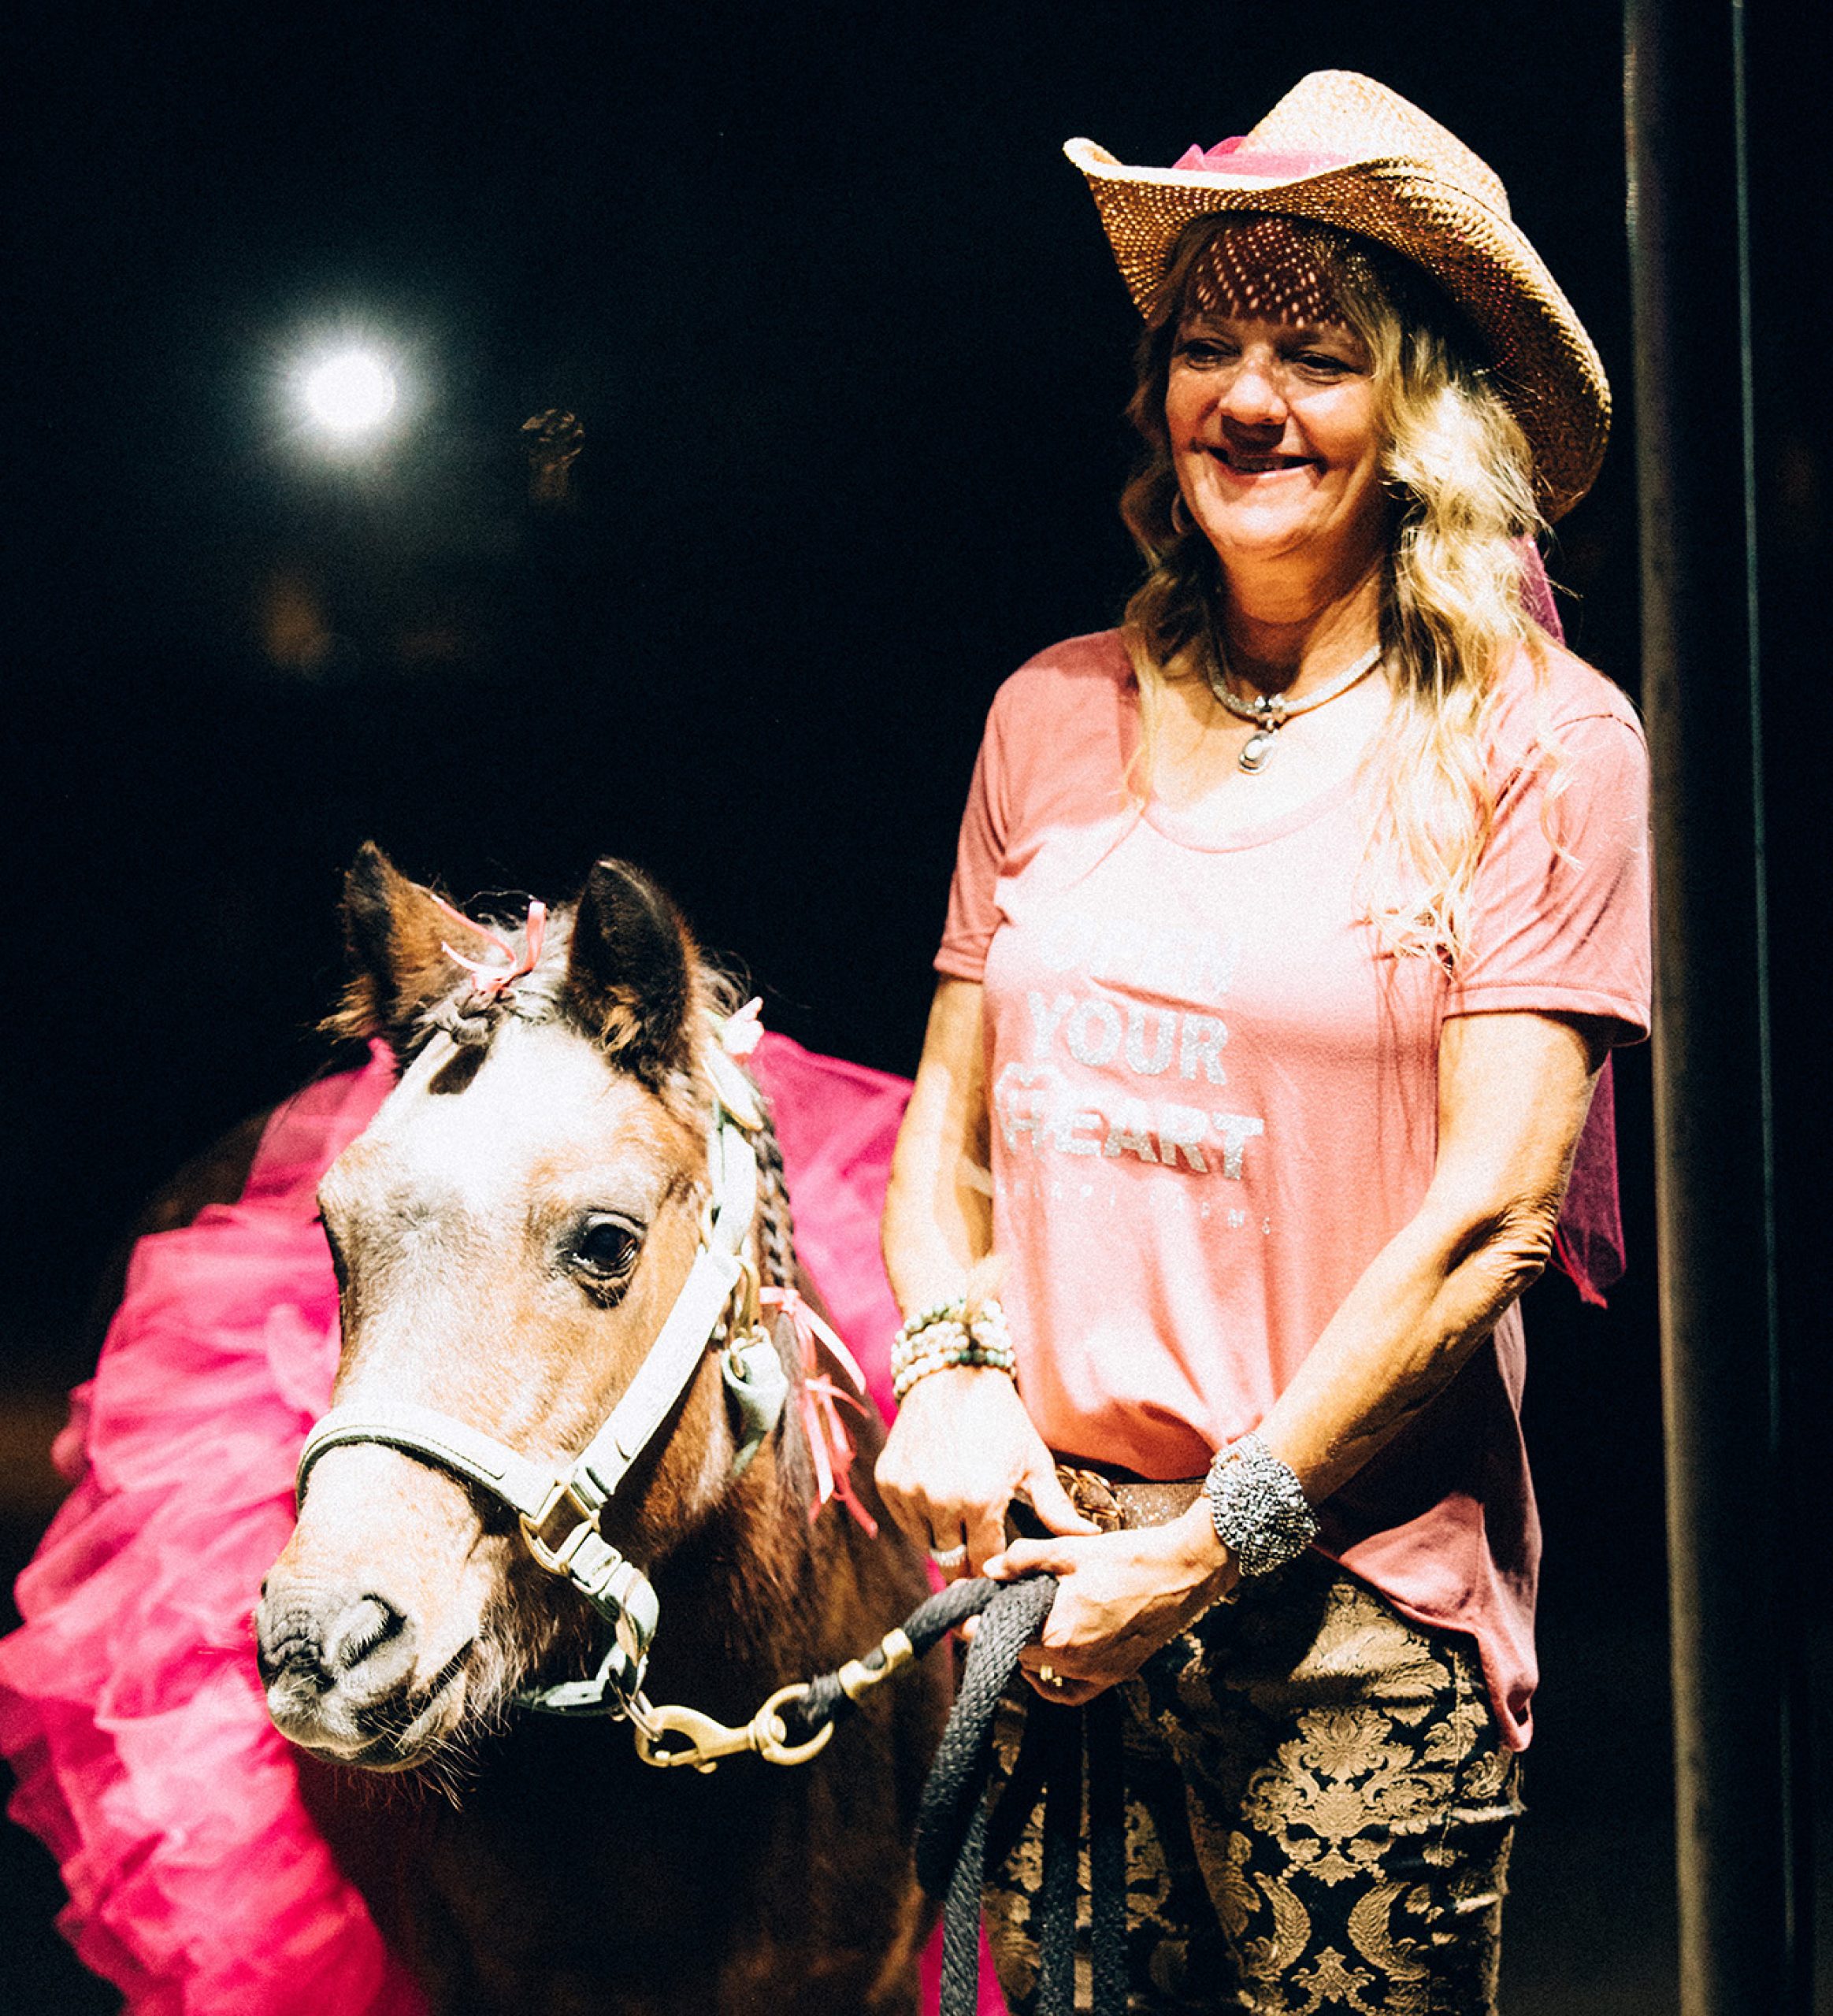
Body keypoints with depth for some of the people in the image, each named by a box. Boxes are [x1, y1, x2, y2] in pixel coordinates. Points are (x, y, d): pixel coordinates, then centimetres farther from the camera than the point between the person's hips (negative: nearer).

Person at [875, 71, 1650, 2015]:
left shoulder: (1543, 742, -5)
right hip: (1049, 1557, 4)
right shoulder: (1055, 715, 8)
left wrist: (1220, 1538, -13)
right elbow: (946, 1127, 13)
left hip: (1359, 1596, -3)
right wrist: (952, 1365, -6)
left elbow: (1491, 1216, -10)